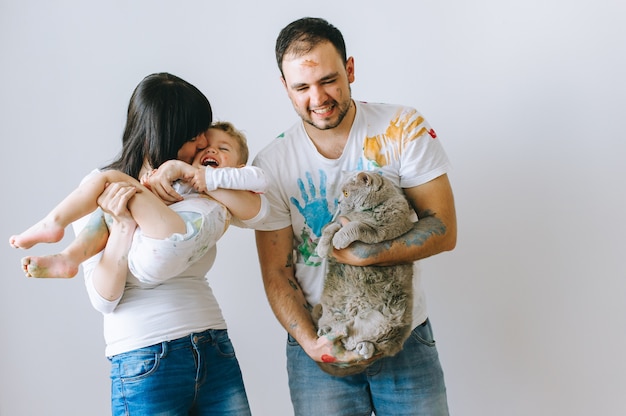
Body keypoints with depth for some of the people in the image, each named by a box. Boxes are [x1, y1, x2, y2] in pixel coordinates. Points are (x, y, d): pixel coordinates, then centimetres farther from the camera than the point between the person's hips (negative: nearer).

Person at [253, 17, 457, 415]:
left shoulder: (402, 128, -8)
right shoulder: (271, 165, -6)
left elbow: (443, 231, -10)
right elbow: (277, 274, -3)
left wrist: (362, 255, -22)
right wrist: (310, 343, -18)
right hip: (321, 343, 0)